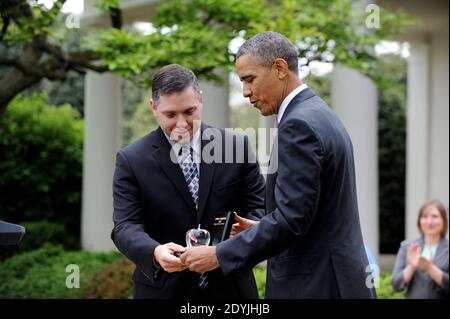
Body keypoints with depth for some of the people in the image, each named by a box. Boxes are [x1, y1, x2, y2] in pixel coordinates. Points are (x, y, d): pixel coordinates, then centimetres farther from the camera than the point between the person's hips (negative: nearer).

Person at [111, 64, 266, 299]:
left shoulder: (237, 146, -1)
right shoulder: (132, 160, -4)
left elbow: (259, 208, 0)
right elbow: (126, 226, -11)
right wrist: (155, 252, -31)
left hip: (229, 286, 2)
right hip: (164, 289, -1)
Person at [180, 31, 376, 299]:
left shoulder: (299, 125, -16)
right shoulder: (320, 115, 15)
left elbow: (291, 219, -22)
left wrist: (219, 255, -18)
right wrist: (262, 229, 13)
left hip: (313, 287, -10)